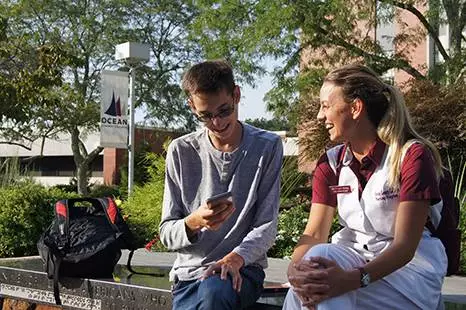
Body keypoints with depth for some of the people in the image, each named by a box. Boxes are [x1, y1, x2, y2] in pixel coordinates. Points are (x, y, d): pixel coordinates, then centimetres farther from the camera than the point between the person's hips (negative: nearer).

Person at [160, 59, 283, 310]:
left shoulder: (267, 146, 0)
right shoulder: (181, 152, 3)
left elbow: (266, 226, -1)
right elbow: (166, 234, 3)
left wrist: (235, 258, -20)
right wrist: (195, 222, -19)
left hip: (242, 270, -1)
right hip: (190, 270, 1)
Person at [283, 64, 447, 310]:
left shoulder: (412, 155, -13)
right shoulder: (330, 163, 6)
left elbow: (405, 246, -19)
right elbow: (314, 234, -3)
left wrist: (352, 279, -36)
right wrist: (295, 269, -26)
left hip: (410, 267, -5)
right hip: (354, 258, 5)